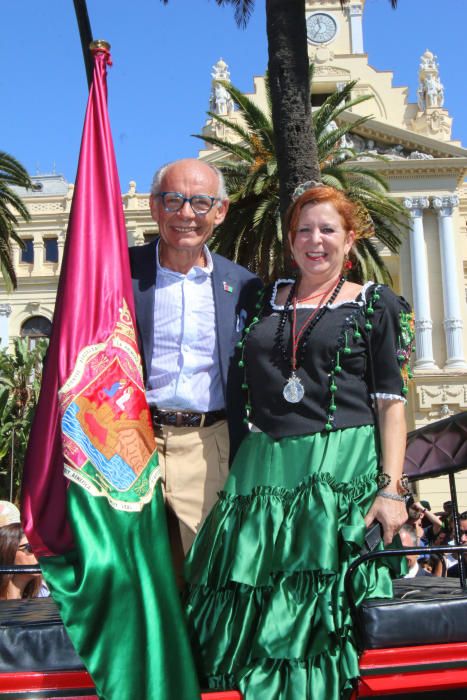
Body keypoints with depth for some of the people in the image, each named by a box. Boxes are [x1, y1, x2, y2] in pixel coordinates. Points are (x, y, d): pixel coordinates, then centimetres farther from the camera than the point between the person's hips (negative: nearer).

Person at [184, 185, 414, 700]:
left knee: (322, 609, -3)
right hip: (264, 470, 3)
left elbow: (390, 402, 0)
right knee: (253, 613, 2)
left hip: (344, 466, -3)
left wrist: (391, 487, -10)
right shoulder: (264, 300, 15)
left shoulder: (374, 304, 6)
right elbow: (240, 387, 21)